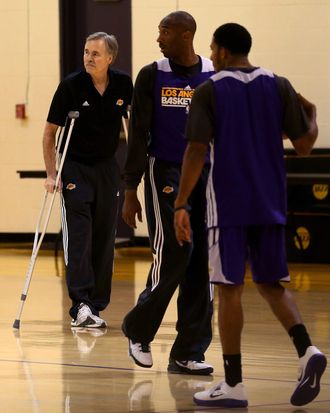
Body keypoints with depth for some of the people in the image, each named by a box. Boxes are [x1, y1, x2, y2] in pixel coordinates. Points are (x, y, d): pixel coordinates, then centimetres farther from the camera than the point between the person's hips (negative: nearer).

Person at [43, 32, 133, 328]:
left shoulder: (124, 85, -5)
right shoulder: (71, 86, -13)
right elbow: (50, 132, -7)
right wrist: (51, 174, -12)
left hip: (107, 168, 3)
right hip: (74, 168, -3)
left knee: (104, 240, 4)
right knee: (78, 237, -14)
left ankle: (96, 307, 9)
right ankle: (81, 306, -22)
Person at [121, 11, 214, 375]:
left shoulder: (216, 78, 4)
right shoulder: (152, 76, 0)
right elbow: (138, 135, 0)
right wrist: (130, 191, -4)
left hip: (204, 175, 3)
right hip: (165, 172, -3)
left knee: (200, 264, -1)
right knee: (173, 255, -13)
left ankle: (187, 354, 4)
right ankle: (138, 330, 9)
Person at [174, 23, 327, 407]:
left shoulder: (208, 91, -5)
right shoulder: (278, 86, 4)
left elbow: (197, 151, -13)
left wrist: (180, 205, -11)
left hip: (229, 204, -4)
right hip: (270, 203, 4)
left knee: (230, 289, 1)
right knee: (271, 283, 16)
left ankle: (233, 384, 1)